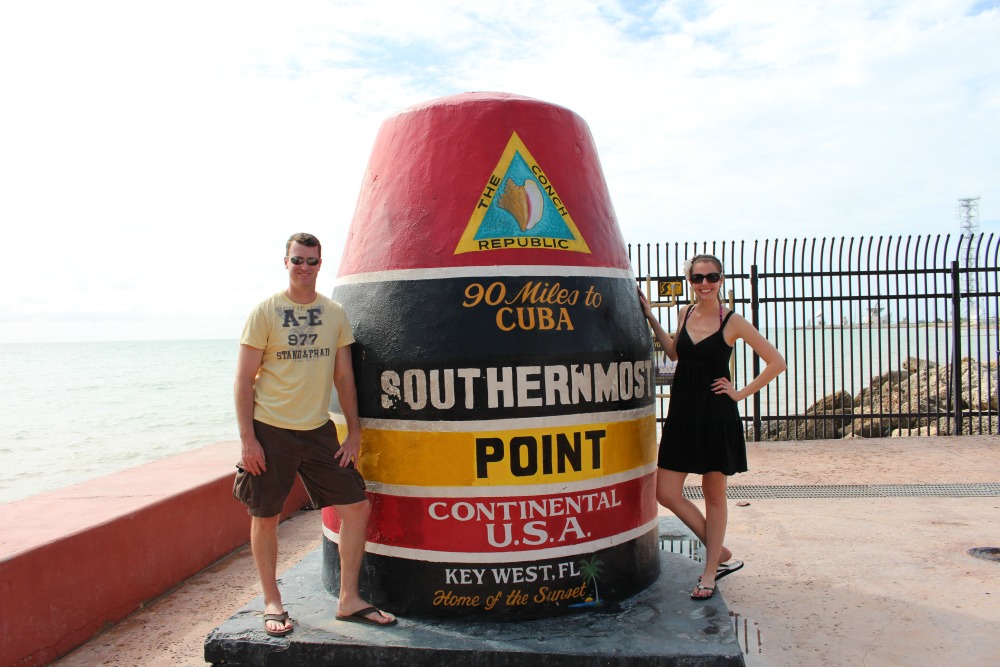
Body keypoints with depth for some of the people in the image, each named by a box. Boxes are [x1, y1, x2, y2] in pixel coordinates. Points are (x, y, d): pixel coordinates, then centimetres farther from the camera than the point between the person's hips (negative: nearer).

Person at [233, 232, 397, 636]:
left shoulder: (335, 314, 5)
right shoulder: (265, 312, -5)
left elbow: (344, 376, 9)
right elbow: (243, 379, -5)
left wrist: (354, 432, 4)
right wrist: (247, 439, -11)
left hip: (319, 430, 4)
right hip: (270, 430, -3)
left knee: (357, 507, 0)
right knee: (265, 517, 6)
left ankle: (349, 600, 15)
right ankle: (272, 603, 26)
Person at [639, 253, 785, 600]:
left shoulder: (732, 322, -8)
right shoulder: (685, 313, 6)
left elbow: (776, 362, -4)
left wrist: (741, 392, -6)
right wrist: (651, 318, 16)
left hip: (717, 416, -5)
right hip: (682, 414, 5)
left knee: (714, 496, 8)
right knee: (666, 494, 3)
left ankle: (711, 571, 24)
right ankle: (722, 554, 23)